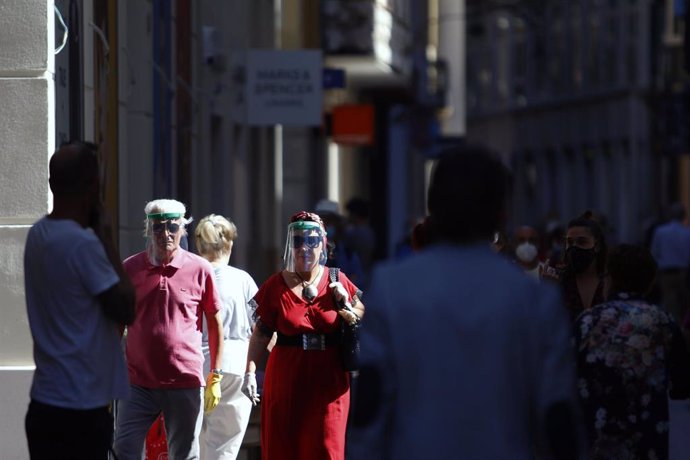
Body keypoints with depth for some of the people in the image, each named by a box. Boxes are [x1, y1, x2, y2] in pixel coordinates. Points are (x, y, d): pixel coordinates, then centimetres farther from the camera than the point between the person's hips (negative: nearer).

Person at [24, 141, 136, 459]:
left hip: (45, 402, 8)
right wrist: (106, 239, -7)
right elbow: (125, 309, -11)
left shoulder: (38, 234, 8)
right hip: (79, 408, -8)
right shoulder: (82, 242, -18)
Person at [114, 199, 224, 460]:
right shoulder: (130, 269, 4)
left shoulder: (200, 269, 0)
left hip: (185, 382, -1)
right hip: (138, 383, 1)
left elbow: (215, 324, 7)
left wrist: (216, 378, 4)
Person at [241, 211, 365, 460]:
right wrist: (250, 372, -8)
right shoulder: (276, 285, 4)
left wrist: (345, 308, -9)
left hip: (328, 380, 0)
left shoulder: (338, 282, 4)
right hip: (287, 380, 1)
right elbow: (261, 334, 3)